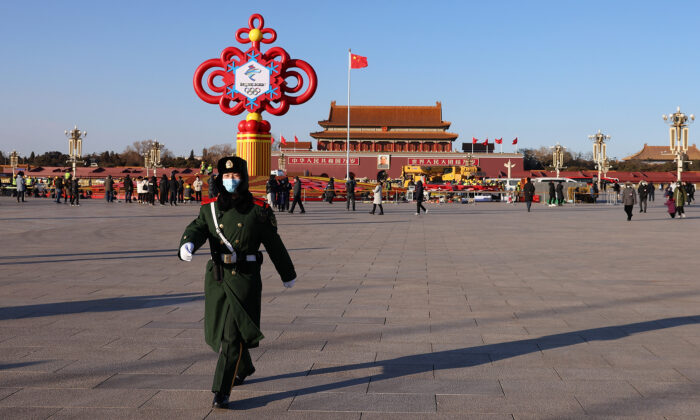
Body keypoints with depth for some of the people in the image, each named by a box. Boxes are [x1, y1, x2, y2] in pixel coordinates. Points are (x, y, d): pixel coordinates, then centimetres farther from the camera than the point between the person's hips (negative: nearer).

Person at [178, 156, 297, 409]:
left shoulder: (258, 211, -1)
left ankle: (221, 392, -7)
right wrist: (187, 244, -32)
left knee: (233, 335, -10)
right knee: (219, 330, 17)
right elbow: (196, 229, -8)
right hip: (216, 277, 5)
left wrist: (288, 274, 15)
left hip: (244, 279, -4)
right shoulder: (210, 209, 7)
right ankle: (244, 367, 44)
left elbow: (274, 245, 6)